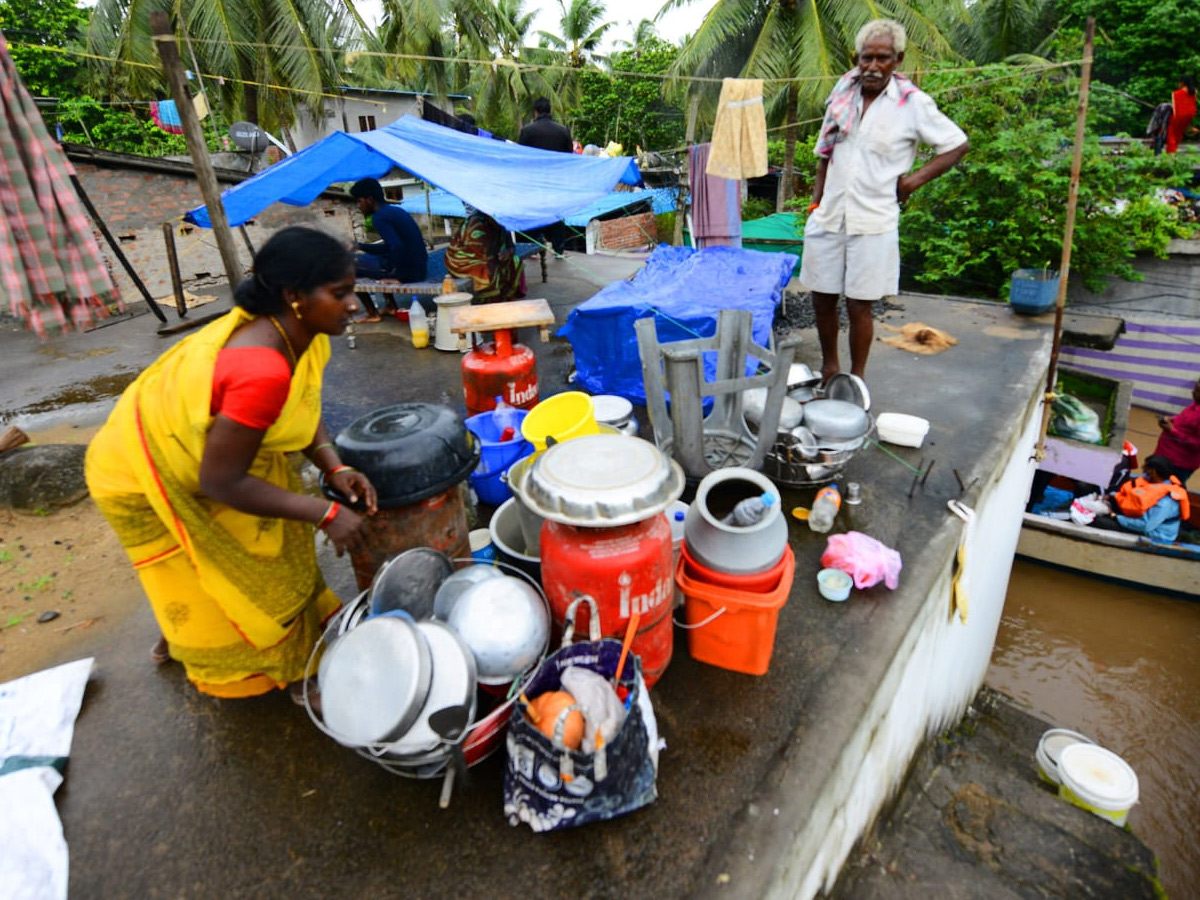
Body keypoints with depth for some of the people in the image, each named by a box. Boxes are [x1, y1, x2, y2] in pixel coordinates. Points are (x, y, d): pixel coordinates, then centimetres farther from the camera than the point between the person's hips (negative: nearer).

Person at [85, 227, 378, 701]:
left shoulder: (298, 329, -16)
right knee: (217, 574, 9)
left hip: (188, 443, 8)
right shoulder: (262, 371, -42)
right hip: (145, 473, -8)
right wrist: (324, 513, -31)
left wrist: (335, 469, -17)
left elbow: (303, 407, -2)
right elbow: (220, 481, -34)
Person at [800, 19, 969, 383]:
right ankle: (829, 367, 29)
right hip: (828, 216, 4)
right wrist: (816, 202, 11)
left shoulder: (913, 103, -6)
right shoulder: (843, 90, 6)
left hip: (872, 222, -4)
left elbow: (957, 144, 2)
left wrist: (916, 179, -7)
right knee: (822, 297, 9)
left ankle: (856, 379, 16)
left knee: (859, 305, 0)